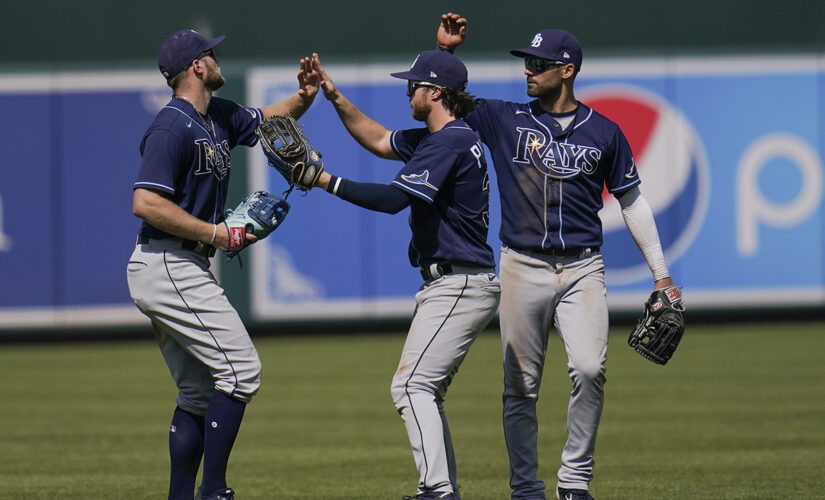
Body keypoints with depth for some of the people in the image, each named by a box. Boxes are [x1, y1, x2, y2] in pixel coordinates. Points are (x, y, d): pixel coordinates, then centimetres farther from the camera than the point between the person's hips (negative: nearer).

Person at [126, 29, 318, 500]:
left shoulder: (219, 116, 13)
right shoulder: (173, 127, -16)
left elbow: (269, 119, 29)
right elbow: (146, 203, -25)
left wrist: (304, 96, 6)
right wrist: (216, 234, -21)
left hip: (182, 270, 10)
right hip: (169, 264, -10)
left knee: (200, 390, 11)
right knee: (240, 368, -11)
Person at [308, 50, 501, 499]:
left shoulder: (451, 142, -16)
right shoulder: (437, 137, 16)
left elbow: (394, 198, -25)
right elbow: (380, 141, 29)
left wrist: (329, 182, -20)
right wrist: (336, 99, 20)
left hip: (460, 287, -11)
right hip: (451, 284, 11)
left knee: (411, 385, -17)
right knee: (425, 389, 15)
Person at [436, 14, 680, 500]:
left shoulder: (604, 132, 7)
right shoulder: (505, 119, 7)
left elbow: (632, 201, 13)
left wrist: (661, 272, 10)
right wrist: (445, 50, -3)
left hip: (582, 268, -1)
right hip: (523, 268, 1)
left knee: (589, 370, -17)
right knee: (521, 385, 1)